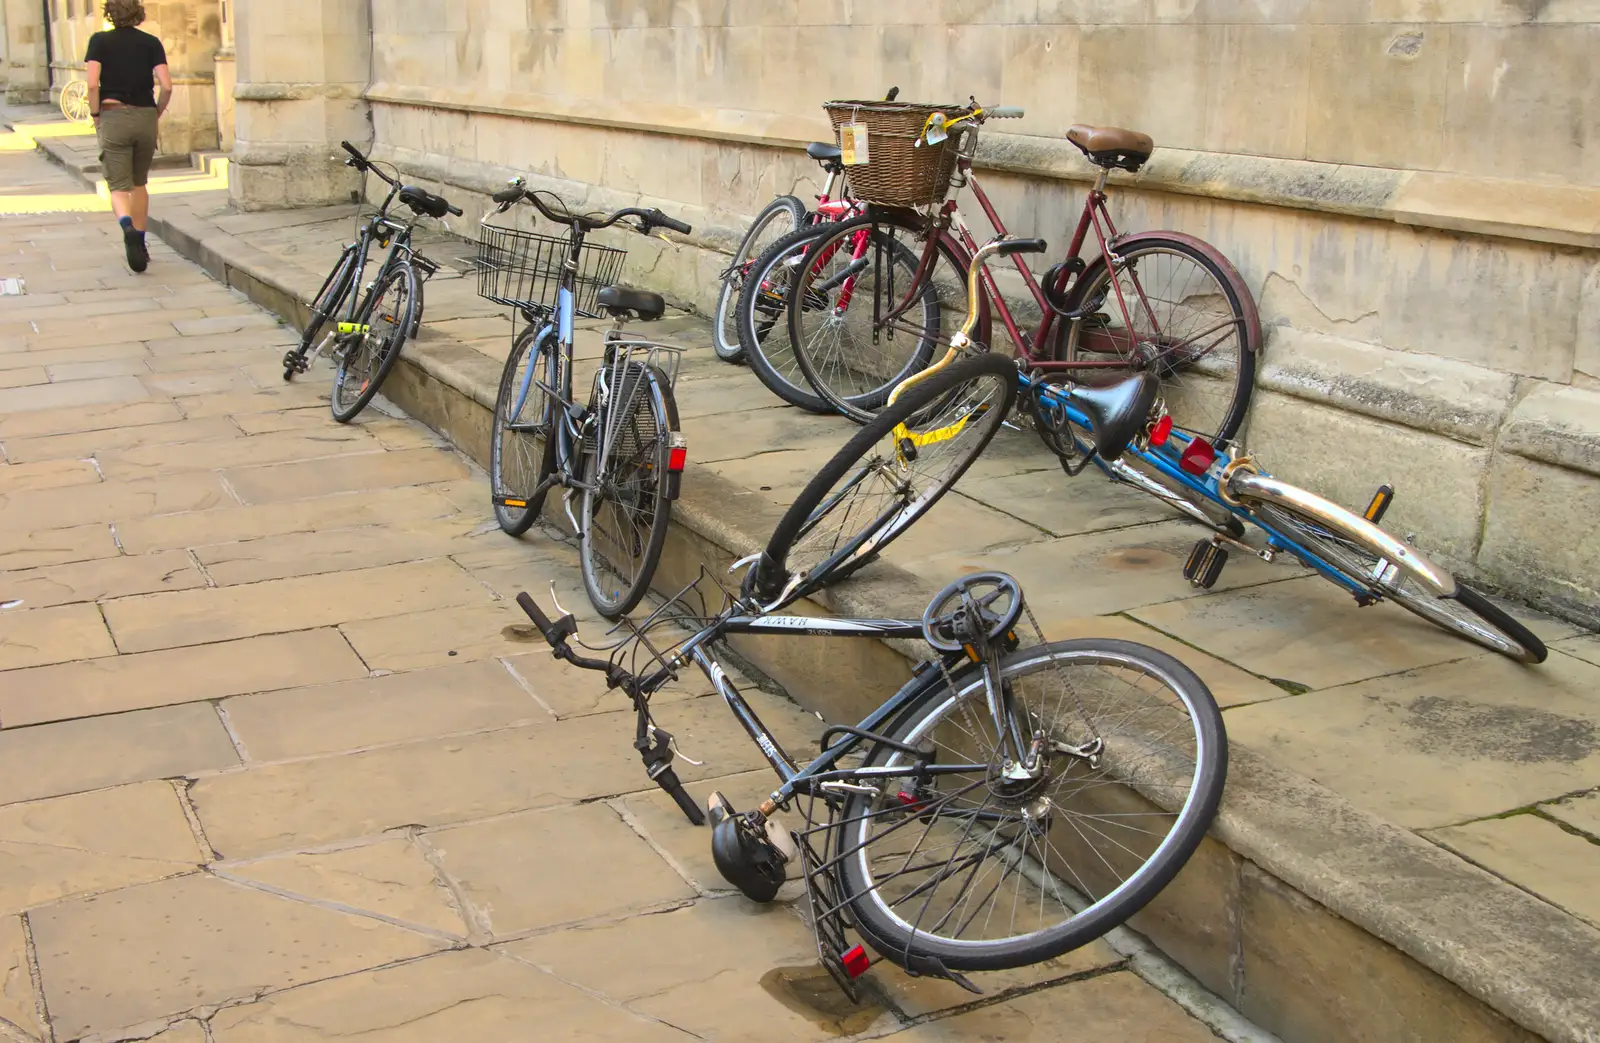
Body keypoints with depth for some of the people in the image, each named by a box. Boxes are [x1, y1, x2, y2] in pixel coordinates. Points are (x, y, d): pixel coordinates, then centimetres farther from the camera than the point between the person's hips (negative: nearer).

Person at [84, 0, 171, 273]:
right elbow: (166, 86, -7)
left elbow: (92, 84, -11)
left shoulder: (100, 41, 0)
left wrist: (96, 116, 2)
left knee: (119, 187, -3)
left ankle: (128, 227, -33)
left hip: (113, 117, -2)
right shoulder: (151, 43, 3)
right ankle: (139, 244, 23)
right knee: (139, 184, 19)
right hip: (146, 118, 2)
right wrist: (156, 114, 8)